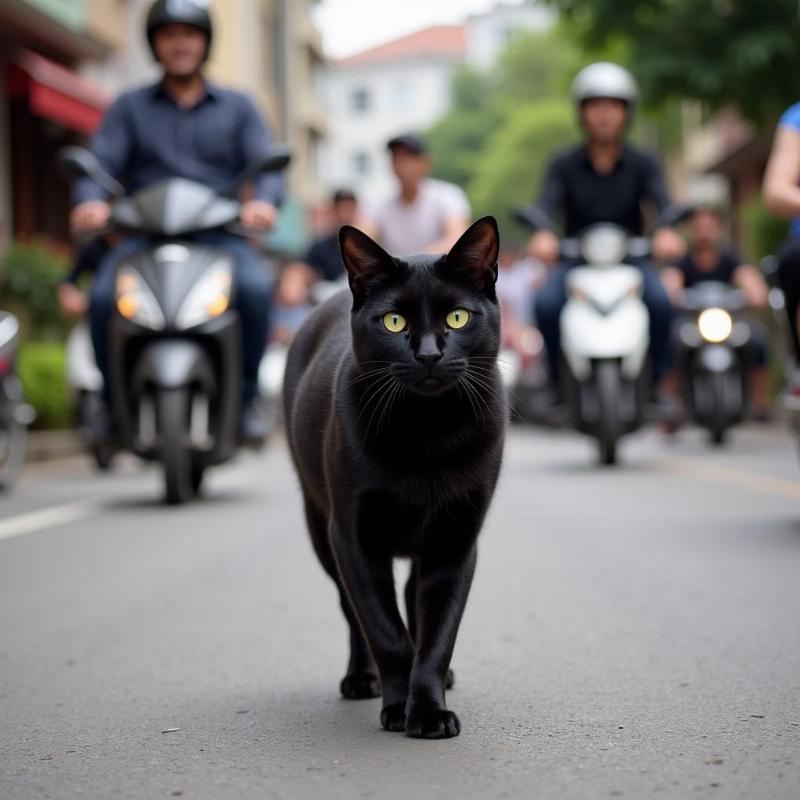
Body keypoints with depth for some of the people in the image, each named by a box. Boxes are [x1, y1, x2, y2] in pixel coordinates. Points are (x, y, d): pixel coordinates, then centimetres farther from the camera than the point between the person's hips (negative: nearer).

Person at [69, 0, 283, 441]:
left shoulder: (237, 107, 17)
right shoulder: (129, 107, 17)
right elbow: (101, 161, 4)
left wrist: (263, 201, -21)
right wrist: (91, 201, -21)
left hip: (220, 234, 0)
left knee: (254, 287, -33)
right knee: (103, 296, -30)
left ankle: (246, 396, -16)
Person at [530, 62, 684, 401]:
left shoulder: (643, 165, 1)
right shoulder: (564, 166, 0)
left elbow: (662, 201, -17)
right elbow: (548, 204, -18)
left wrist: (666, 231, -43)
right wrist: (543, 233, -43)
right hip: (576, 261, 0)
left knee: (660, 301, -30)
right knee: (545, 303, -30)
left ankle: (655, 382, -14)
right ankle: (560, 382, -12)